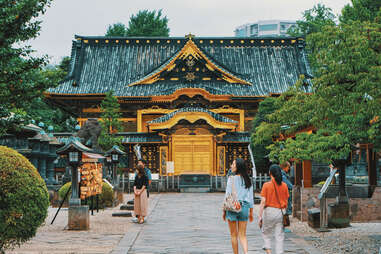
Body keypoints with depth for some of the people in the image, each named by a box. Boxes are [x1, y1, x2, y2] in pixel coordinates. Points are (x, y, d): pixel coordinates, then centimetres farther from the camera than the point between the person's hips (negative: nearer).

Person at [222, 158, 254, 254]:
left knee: (234, 235, 9)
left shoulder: (232, 179, -10)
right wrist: (251, 212, 16)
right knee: (242, 235, 7)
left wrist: (224, 211, -1)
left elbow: (227, 196, -9)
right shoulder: (247, 180, 4)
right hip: (244, 207, 4)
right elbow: (251, 197, 8)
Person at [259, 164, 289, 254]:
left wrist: (260, 216, -7)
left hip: (269, 211, -2)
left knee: (266, 233, 14)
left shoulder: (266, 185, -7)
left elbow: (263, 202, -10)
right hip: (281, 212, 2)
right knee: (279, 236, 6)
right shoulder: (284, 186, 2)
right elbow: (286, 202, 7)